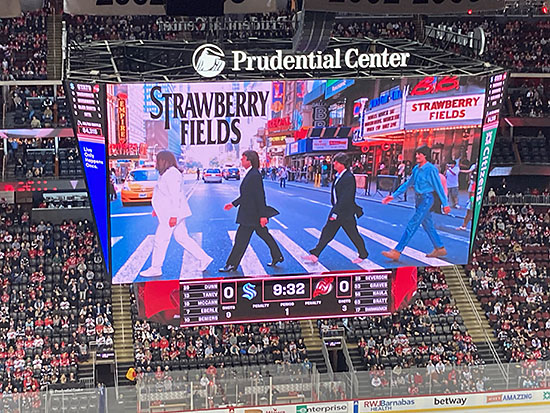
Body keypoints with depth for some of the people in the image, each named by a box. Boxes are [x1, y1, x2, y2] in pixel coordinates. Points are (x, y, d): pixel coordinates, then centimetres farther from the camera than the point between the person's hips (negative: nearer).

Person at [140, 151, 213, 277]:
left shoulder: (172, 174, -18)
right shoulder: (167, 173, 14)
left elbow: (175, 196, -22)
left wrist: (173, 216, -24)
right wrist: (157, 209, 24)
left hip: (172, 213, -10)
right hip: (167, 212, 10)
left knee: (160, 240, -2)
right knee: (182, 238, 13)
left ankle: (155, 268, 7)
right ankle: (204, 258, 15)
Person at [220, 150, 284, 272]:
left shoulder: (254, 175, -21)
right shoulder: (249, 174, 9)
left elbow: (260, 196, -23)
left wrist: (262, 215, -22)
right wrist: (233, 204, 17)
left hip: (251, 214, -10)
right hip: (249, 213, 10)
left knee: (241, 239, -3)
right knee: (264, 234, 19)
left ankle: (231, 265, 5)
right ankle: (277, 256, 29)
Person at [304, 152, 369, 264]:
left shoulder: (349, 178, -21)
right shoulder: (339, 176, 7)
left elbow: (345, 198, -24)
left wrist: (336, 213, -25)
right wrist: (334, 211, 18)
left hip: (346, 213, -8)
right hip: (337, 210, 9)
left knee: (354, 236, 7)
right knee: (326, 232, 5)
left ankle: (363, 255, 26)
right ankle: (315, 255, 5)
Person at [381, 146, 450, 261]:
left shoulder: (431, 169, -14)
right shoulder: (416, 168, 9)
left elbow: (439, 187, -12)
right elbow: (408, 184, 18)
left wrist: (445, 204, -11)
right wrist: (394, 196, 16)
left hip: (426, 199, -8)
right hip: (419, 199, 8)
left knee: (412, 225, -10)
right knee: (427, 225, 15)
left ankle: (397, 251, -13)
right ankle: (440, 249, 27)